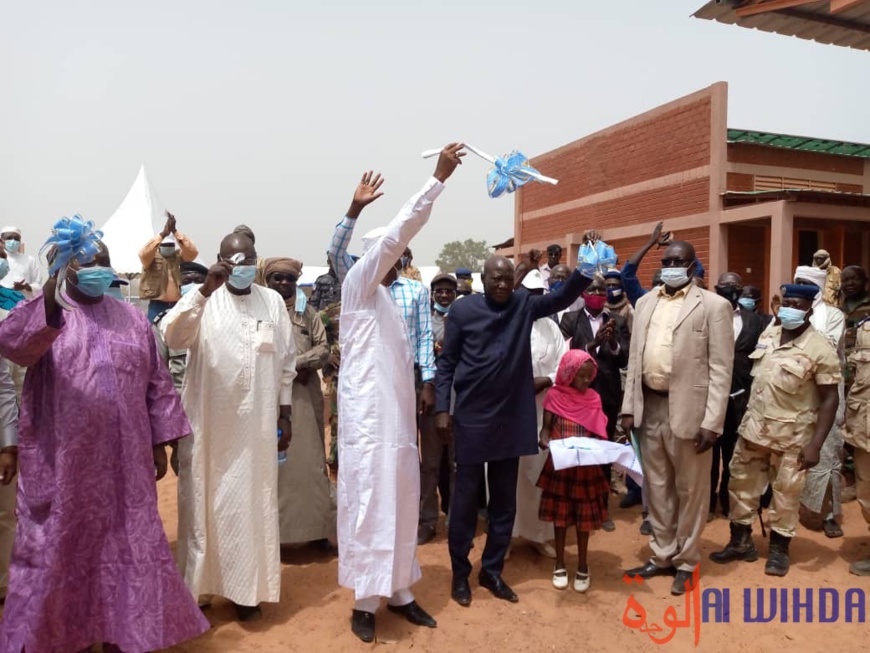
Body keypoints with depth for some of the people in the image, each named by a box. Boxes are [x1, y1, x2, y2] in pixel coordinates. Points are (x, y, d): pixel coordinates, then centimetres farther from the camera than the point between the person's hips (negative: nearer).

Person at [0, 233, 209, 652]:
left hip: (123, 459, 3)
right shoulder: (44, 314, -1)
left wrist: (160, 441, 6)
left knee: (128, 543, 10)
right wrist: (50, 303, -40)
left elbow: (156, 383, 10)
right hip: (62, 460, -3)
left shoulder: (132, 318, 8)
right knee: (56, 545, 9)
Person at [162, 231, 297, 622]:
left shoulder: (273, 301, 5)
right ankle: (198, 584, 23)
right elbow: (172, 339, -18)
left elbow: (286, 361, 8)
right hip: (208, 421, -1)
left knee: (252, 503, 8)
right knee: (205, 501, 7)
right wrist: (204, 290, -27)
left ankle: (246, 586, 22)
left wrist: (284, 414, 6)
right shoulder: (202, 298, -1)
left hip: (256, 422, 2)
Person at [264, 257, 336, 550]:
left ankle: (316, 528, 14)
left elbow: (323, 348, 5)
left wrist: (297, 363, -10)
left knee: (310, 460, 6)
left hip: (305, 394, 3)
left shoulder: (308, 312, 11)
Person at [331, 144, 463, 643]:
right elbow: (398, 231, -15)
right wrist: (438, 178, -16)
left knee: (401, 506, 12)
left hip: (398, 421, 8)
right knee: (368, 507, -1)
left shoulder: (389, 300, 18)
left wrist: (413, 421, 17)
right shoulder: (358, 285, -4)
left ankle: (399, 590, 23)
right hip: (369, 422, -8)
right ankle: (365, 599, 11)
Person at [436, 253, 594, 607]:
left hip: (511, 418, 3)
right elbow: (446, 363, -2)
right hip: (471, 419, -3)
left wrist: (586, 269, -28)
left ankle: (492, 570, 29)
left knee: (505, 500, 12)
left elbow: (563, 297, -11)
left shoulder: (524, 304, 3)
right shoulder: (463, 309, -4)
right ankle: (460, 573, 23)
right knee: (466, 498, 7)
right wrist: (442, 409, -8)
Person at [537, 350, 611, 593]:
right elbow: (546, 427, -2)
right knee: (560, 515, 10)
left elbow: (598, 432, 5)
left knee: (584, 516, 10)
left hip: (587, 467, 2)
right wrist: (544, 441, -23)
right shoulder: (554, 395, -4)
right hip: (560, 466, -1)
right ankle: (560, 565, 24)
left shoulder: (593, 398, 3)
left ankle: (582, 566, 25)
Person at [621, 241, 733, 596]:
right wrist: (629, 406, 5)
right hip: (650, 406, 5)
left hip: (688, 409, -5)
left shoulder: (714, 306, -5)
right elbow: (635, 357, 10)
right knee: (657, 488, 15)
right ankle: (662, 555, 31)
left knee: (690, 490, 10)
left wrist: (712, 422, -14)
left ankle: (685, 561, 27)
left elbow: (721, 369, -9)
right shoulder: (646, 302, 10)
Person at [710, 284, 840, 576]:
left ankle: (779, 549, 27)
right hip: (753, 425, 5)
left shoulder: (820, 350, -13)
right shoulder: (768, 333, 4)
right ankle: (741, 542, 28)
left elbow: (830, 399, -13)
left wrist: (815, 444, -18)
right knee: (742, 483, 12)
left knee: (786, 493, 8)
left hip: (791, 434, -5)